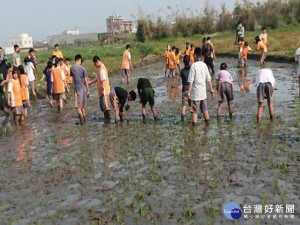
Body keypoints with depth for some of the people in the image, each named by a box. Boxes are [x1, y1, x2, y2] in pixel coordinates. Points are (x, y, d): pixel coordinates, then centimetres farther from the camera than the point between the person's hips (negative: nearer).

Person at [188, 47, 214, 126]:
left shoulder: (194, 66, -14)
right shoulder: (204, 65, 4)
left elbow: (191, 80, -16)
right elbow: (208, 79, 9)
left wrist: (189, 91, -12)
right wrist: (211, 89, 18)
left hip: (196, 92, -6)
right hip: (203, 91, 6)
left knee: (195, 111, -1)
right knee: (204, 110, 18)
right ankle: (207, 124, 29)